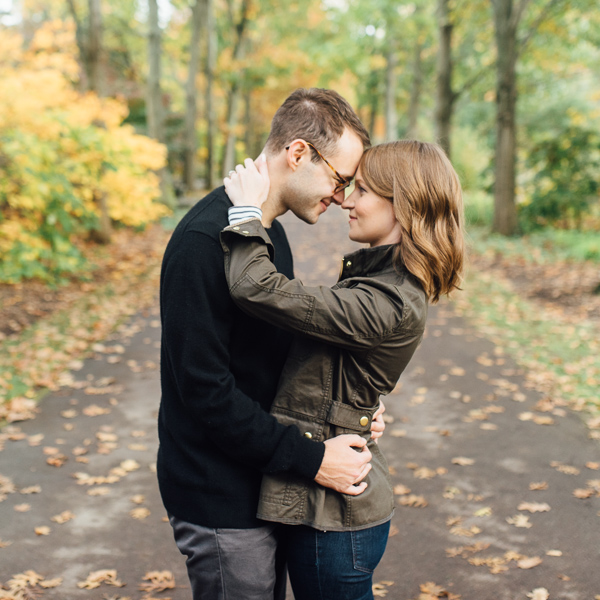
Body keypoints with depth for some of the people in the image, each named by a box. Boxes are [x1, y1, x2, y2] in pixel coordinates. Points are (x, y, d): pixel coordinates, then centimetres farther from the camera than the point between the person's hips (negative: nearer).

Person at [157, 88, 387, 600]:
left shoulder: (268, 231, 10)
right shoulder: (207, 239, -22)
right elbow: (204, 387, -25)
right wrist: (310, 458, -22)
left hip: (259, 486, 9)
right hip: (220, 499, -9)